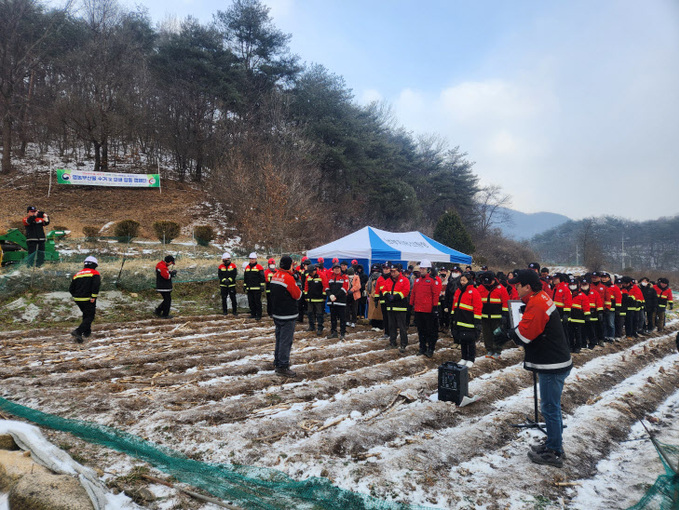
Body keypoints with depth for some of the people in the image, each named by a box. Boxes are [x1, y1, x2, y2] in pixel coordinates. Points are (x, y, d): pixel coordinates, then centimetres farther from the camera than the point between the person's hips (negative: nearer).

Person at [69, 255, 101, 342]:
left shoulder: (77, 274, 15)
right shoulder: (95, 273, -2)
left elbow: (71, 289, 13)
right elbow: (96, 284, -21)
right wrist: (94, 296, -19)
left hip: (77, 299, 6)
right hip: (88, 300, -6)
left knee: (85, 315, 25)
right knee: (90, 317, 0)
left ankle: (87, 331, 32)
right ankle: (78, 332, -18)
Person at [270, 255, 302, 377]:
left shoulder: (275, 276, 7)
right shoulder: (289, 278, -20)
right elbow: (297, 295, -12)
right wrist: (298, 287, 4)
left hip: (277, 313, 9)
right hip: (288, 316, -9)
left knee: (279, 338, 20)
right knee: (286, 341, -2)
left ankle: (277, 362, 32)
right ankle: (282, 367, 2)